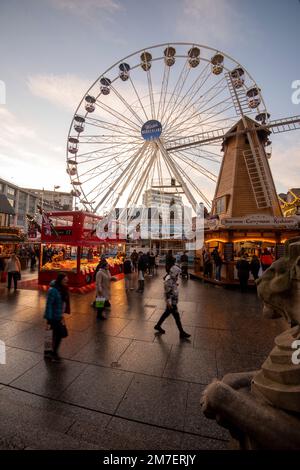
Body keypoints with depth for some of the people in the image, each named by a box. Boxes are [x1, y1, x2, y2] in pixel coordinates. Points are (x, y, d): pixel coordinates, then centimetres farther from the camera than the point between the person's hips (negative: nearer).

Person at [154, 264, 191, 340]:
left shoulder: (173, 279, 6)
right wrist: (169, 302, -24)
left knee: (166, 313, 21)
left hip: (173, 301, 10)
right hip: (171, 302, -10)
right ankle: (182, 333, 14)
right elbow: (167, 292, -25)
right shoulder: (169, 280, -24)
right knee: (177, 317, 1)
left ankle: (158, 326, 36)